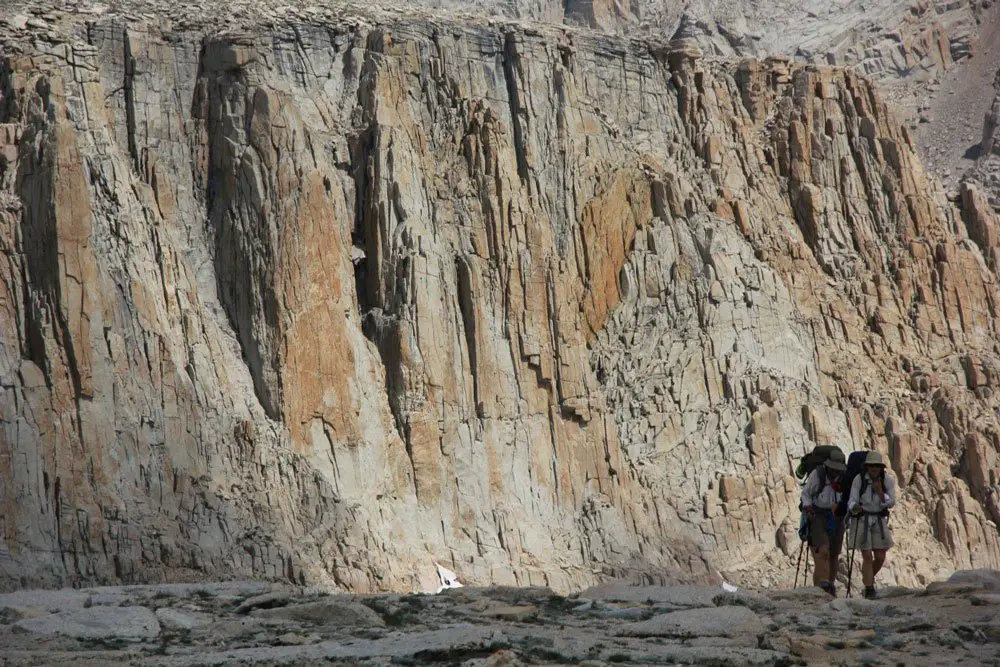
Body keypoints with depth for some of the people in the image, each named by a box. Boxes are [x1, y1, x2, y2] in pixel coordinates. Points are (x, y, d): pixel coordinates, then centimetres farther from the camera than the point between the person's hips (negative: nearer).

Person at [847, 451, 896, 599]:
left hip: (879, 521, 3)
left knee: (880, 558, 2)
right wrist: (855, 507, -40)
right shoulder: (859, 479, -14)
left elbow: (891, 503, -8)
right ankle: (869, 589, -2)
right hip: (861, 521, -3)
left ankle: (868, 577, 31)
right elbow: (852, 502, -16)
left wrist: (880, 492, -25)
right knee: (867, 556, -11)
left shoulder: (888, 480, -8)